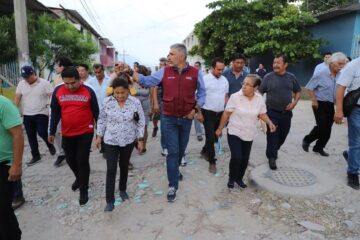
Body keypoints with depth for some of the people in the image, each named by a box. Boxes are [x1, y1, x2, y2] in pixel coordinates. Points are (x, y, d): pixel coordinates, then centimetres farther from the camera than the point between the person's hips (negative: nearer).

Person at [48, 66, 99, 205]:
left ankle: (84, 191, 16)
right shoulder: (58, 91, -3)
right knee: (70, 160, 17)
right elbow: (55, 113, 3)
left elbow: (96, 112, -3)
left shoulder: (88, 91, -10)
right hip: (67, 133, 4)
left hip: (85, 133, -3)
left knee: (82, 161, 0)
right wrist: (52, 132, 4)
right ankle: (79, 178, 46)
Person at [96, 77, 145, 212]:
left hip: (128, 141, 1)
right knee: (111, 169, -3)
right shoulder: (107, 102, -9)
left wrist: (140, 140, -3)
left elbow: (141, 122, -4)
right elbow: (102, 120, 3)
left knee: (124, 166, 16)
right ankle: (110, 200, 8)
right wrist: (99, 136, 4)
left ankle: (122, 189, 38)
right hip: (110, 141, 0)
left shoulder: (135, 102, -11)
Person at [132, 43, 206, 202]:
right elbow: (147, 81, -3)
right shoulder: (164, 72, -3)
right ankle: (173, 185, 8)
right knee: (172, 151, -1)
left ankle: (175, 170, 45)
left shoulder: (195, 73, -4)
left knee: (181, 149, 18)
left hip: (186, 118, 1)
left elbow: (201, 93, 3)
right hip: (169, 118, -1)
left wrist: (195, 109, -6)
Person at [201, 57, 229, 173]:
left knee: (215, 136, 16)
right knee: (210, 137, -3)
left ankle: (205, 151, 39)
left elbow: (226, 96, 14)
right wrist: (199, 113, -12)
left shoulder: (224, 80, 6)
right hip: (208, 112, -5)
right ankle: (212, 161, 8)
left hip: (220, 113, 6)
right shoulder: (205, 79, -11)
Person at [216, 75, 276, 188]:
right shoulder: (235, 97, -15)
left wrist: (270, 123, -10)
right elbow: (226, 114, -9)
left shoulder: (260, 99, -5)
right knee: (236, 157, -12)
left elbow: (262, 114, 8)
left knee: (245, 159, 10)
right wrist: (220, 129, -3)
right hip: (234, 133, -3)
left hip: (249, 134, 4)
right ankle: (231, 178, 15)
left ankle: (239, 178, 34)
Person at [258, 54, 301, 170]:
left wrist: (294, 102, -5)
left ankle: (273, 151, 39)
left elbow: (298, 91, 12)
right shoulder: (268, 77, -6)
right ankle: (272, 158, 13)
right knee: (272, 136, -1)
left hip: (286, 113, 3)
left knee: (283, 135, 14)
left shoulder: (291, 77, 1)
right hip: (272, 112, -3)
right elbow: (259, 93, -2)